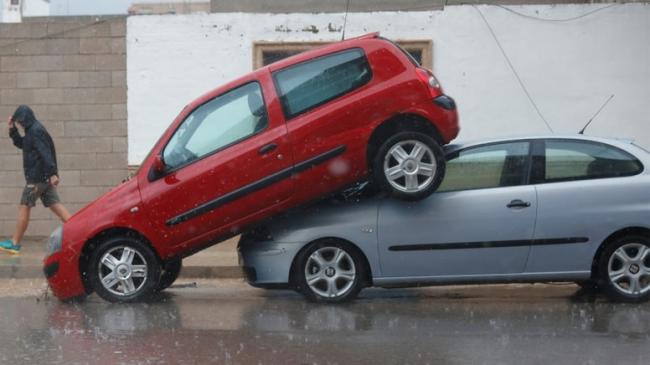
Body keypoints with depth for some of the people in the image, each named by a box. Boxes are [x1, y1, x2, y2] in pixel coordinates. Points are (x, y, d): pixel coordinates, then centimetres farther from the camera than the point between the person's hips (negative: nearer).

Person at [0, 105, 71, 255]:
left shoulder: (35, 131, -15)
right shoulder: (33, 130, 17)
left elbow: (45, 153, -24)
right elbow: (20, 144, 31)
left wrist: (52, 173, -30)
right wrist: (12, 130, 18)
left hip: (37, 177, -10)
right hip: (44, 177, 10)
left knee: (24, 207, -2)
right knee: (55, 205, 5)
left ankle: (15, 243, 5)